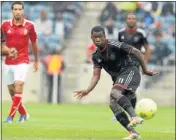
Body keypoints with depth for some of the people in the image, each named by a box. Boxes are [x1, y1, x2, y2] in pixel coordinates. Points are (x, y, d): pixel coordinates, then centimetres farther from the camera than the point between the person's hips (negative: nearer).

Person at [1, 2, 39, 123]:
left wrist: (36, 61, 16)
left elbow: (34, 43, 10)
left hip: (22, 61, -3)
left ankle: (11, 116, -18)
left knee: (18, 86, -19)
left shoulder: (29, 25, -2)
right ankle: (23, 114, 25)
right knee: (11, 90, 7)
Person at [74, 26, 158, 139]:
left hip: (130, 72, -8)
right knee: (113, 104, -7)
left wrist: (145, 70, -9)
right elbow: (96, 76, 8)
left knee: (114, 93, -31)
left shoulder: (114, 45, -14)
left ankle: (134, 117, -46)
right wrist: (88, 91, -8)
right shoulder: (96, 56, 9)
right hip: (118, 78, 8)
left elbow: (136, 52, -12)